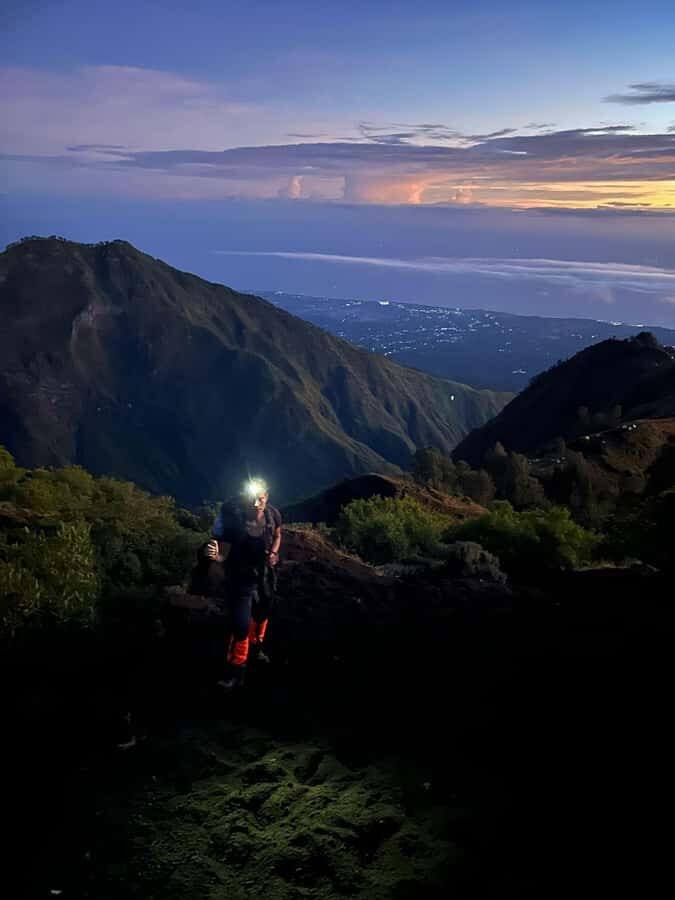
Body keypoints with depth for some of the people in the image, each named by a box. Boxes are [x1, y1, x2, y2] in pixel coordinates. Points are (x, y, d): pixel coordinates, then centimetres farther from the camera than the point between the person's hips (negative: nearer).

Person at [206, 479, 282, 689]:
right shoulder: (233, 519, -29)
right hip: (241, 578, -4)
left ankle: (256, 647, 56)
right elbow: (224, 555, -23)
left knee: (261, 614, 26)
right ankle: (235, 671, 12)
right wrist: (215, 555, -44)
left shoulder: (273, 515, -17)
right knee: (241, 626, -10)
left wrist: (273, 553, -9)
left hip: (265, 575, 5)